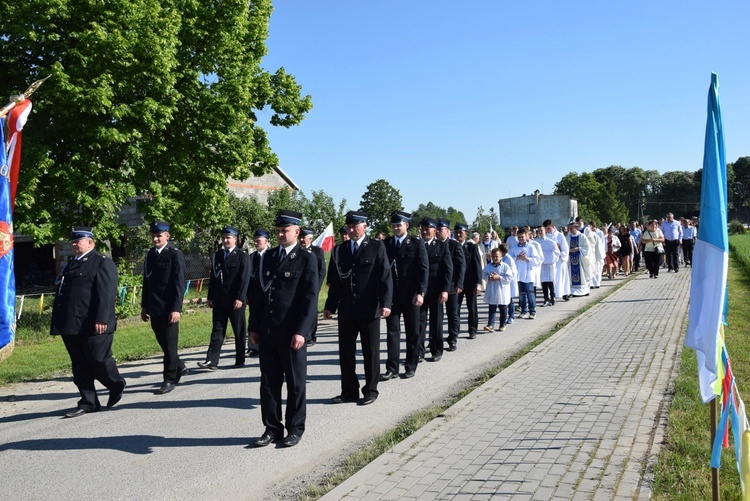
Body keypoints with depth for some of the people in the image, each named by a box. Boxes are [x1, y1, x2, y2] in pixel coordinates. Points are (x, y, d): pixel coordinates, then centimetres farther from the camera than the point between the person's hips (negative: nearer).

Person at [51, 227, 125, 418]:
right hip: (71, 326, 8)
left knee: (99, 359, -1)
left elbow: (106, 294, -15)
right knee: (80, 366, 10)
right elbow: (61, 292, 21)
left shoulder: (103, 263, -5)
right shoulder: (71, 264, 20)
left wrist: (101, 319, -23)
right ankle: (88, 402, 17)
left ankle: (116, 385, 25)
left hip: (93, 326, -8)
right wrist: (59, 322, 15)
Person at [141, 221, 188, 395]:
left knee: (169, 344, 0)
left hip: (169, 308, -7)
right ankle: (179, 368, 33)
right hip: (154, 308, 7)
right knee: (162, 342, 14)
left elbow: (179, 284, -12)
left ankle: (170, 380, 9)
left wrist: (176, 308, -17)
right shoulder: (150, 254, 13)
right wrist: (144, 306, 15)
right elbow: (147, 281, 17)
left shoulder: (175, 254, -7)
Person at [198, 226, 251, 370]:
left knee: (239, 331, 6)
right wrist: (210, 297, 9)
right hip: (219, 301, 4)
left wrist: (240, 298, -16)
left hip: (235, 301, -4)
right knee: (217, 331, 2)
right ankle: (212, 361, 1)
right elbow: (213, 277, 14)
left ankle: (240, 360, 15)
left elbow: (244, 279, -10)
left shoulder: (242, 256, -4)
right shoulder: (217, 255, 12)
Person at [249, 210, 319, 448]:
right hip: (267, 332, 5)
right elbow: (259, 293, 14)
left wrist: (301, 331, -17)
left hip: (292, 333, -5)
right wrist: (254, 327, 11)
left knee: (296, 383, 8)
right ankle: (272, 428, 22)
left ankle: (295, 428, 21)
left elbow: (310, 298, -11)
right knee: (269, 382, 10)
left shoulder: (306, 258, -5)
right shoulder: (269, 256, 12)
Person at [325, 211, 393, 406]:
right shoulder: (339, 250, 9)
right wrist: (330, 306, 6)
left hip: (369, 310, -4)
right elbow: (334, 282, 11)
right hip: (346, 310, 4)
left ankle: (370, 391, 19)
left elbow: (385, 276, -7)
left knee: (371, 352, 6)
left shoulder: (377, 247, -1)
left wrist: (385, 303, -16)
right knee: (345, 352, 9)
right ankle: (349, 391, 21)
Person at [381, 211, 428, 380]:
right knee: (392, 331, 3)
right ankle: (392, 368, 7)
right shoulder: (386, 244, 6)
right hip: (391, 295, 2)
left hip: (410, 295, -2)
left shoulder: (416, 245, -3)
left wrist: (420, 293, -17)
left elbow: (423, 269, -8)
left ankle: (411, 367, 19)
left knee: (412, 332, 8)